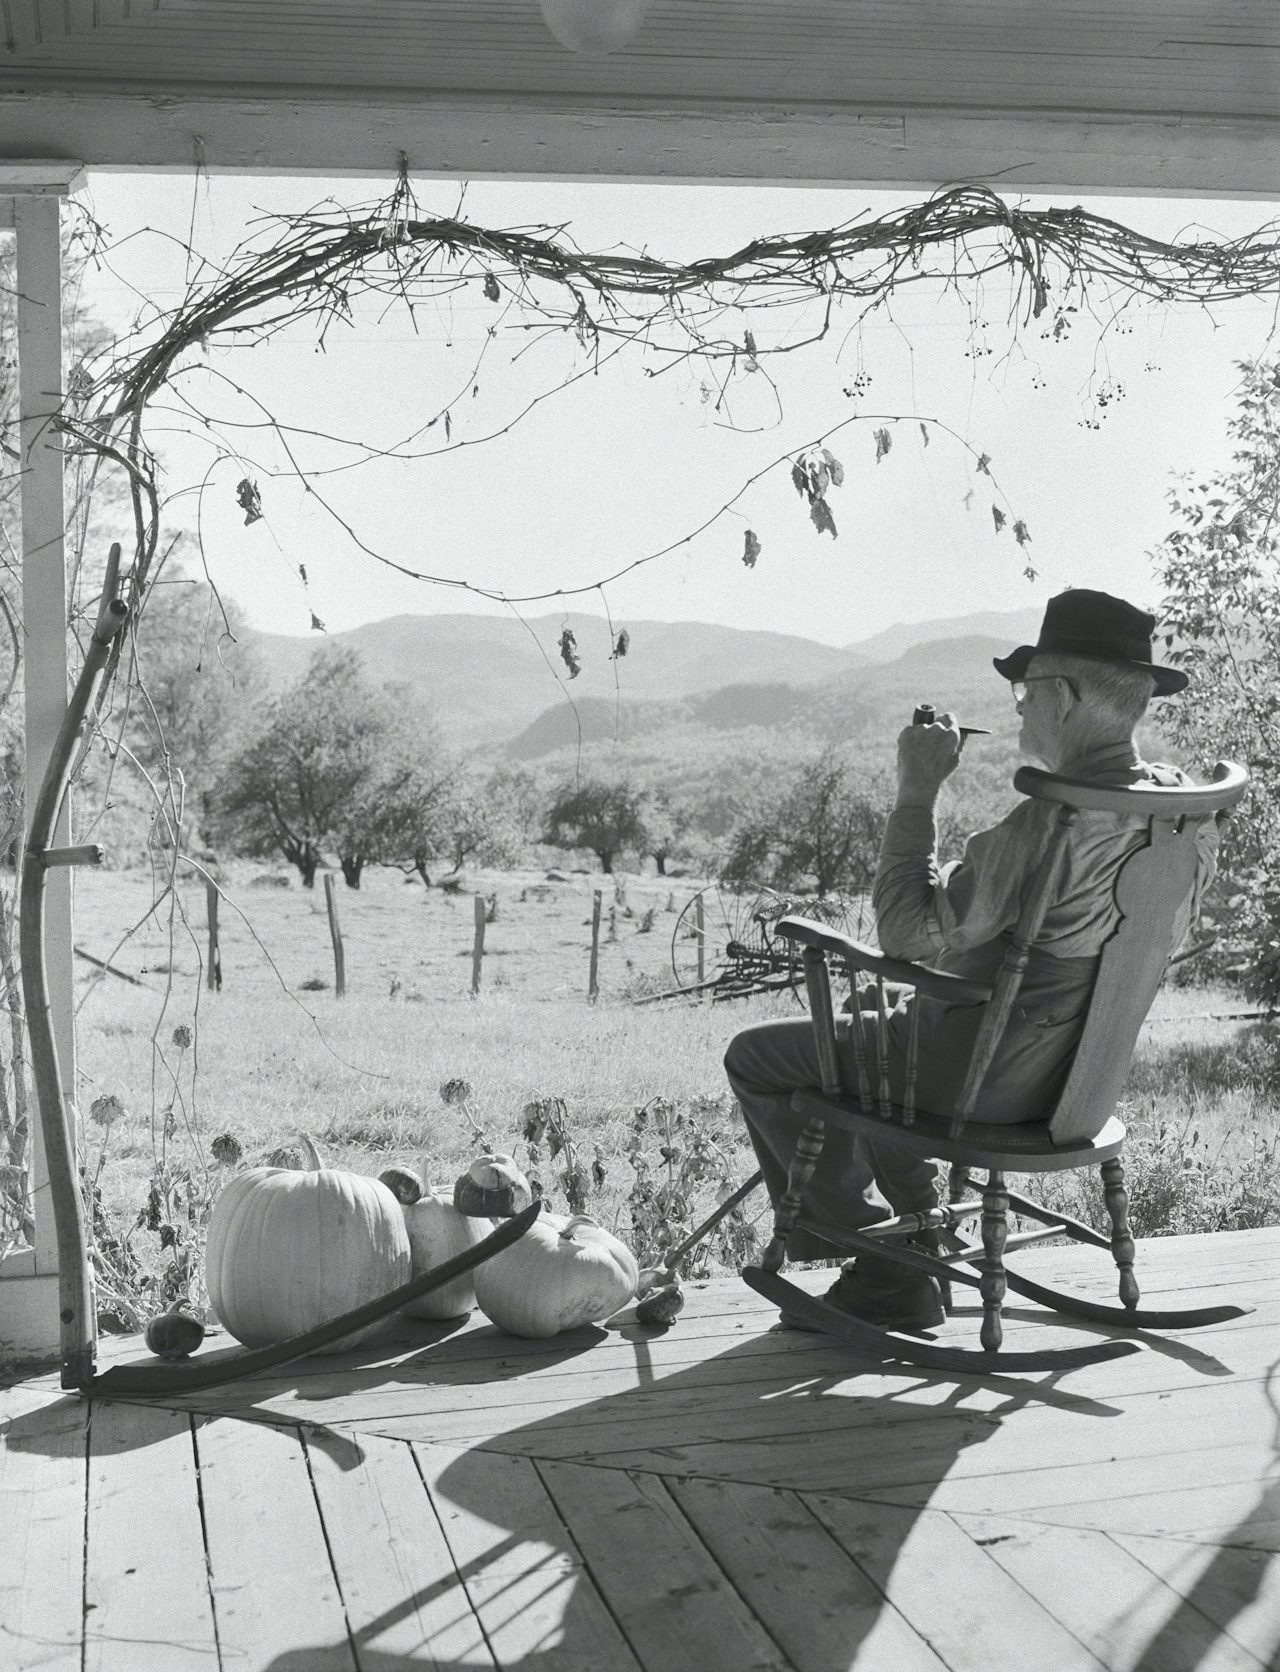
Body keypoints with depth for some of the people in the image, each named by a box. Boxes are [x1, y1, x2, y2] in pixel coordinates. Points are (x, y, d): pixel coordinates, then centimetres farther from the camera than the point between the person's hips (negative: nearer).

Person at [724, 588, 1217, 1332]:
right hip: (1082, 1072, 9)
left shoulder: (1055, 821, -31)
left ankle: (887, 1275, 15)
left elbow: (914, 934, -25)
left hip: (984, 1079, -9)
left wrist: (917, 793, -18)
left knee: (757, 1059, 7)